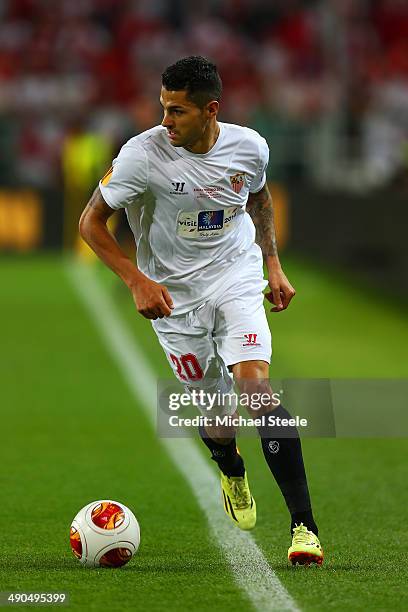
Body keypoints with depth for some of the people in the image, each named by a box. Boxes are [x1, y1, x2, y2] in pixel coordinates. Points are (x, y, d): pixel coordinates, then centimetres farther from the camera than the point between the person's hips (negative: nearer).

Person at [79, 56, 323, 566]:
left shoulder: (249, 146, -10)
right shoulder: (144, 153, -20)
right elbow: (91, 222, -11)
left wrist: (274, 265, 11)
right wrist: (137, 281, -21)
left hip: (237, 277, 0)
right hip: (173, 292, 0)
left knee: (256, 385, -21)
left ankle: (303, 524, -21)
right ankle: (232, 475, 45)